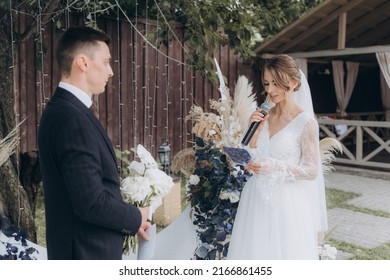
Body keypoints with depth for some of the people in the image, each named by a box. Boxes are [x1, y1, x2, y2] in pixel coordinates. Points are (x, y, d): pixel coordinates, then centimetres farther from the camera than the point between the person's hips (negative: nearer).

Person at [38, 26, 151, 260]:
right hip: (88, 251, -9)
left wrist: (128, 218, 6)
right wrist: (135, 218, -10)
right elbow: (91, 202, -27)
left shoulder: (63, 110, 7)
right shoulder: (73, 118, -24)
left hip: (86, 248, 9)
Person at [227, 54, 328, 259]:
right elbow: (248, 159, 5)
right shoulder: (263, 116, 5)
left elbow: (312, 171, -10)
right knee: (255, 251, 12)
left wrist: (275, 167, -22)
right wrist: (255, 129, -8)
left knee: (284, 252, 4)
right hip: (257, 198, 5)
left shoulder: (305, 122, -10)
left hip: (286, 202, -5)